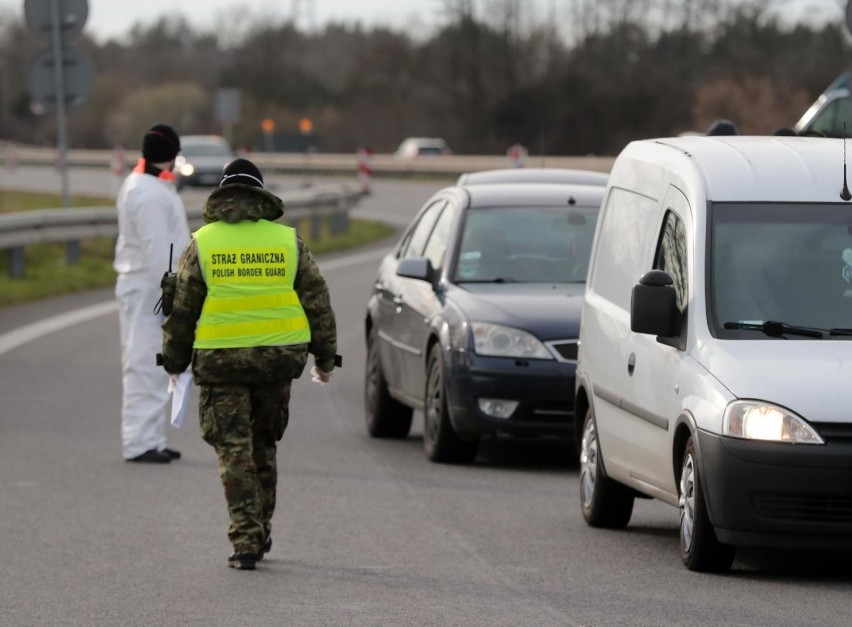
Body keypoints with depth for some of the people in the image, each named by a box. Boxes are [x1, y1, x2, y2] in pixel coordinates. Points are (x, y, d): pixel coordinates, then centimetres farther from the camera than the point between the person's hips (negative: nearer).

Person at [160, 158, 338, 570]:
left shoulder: (202, 243, 0)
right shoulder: (288, 241, 4)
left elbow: (182, 308, 2)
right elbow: (317, 301, 7)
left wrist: (174, 361, 12)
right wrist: (325, 357, 16)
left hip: (221, 360, -2)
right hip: (278, 358, 2)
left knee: (234, 450, 0)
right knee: (264, 444, 18)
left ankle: (246, 541, -7)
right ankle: (261, 531, 23)